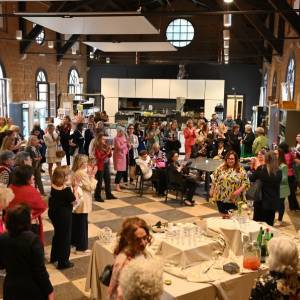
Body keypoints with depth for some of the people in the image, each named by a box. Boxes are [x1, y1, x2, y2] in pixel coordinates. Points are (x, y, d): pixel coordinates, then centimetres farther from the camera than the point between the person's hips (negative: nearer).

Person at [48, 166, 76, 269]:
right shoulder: (66, 189, -25)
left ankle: (54, 256, 41)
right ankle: (63, 262, 18)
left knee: (57, 234, 26)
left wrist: (67, 185, 7)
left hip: (53, 213, 8)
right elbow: (74, 201, -16)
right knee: (65, 237, 7)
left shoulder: (53, 186, -3)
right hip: (64, 215, -8)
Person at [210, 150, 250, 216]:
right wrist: (212, 190, 9)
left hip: (235, 200, -2)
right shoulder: (221, 168, 3)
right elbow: (215, 180, 11)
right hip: (221, 199, 2)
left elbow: (246, 183, -8)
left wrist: (239, 190, -20)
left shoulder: (241, 170, -5)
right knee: (223, 217, 12)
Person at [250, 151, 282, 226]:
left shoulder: (261, 169, -14)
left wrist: (256, 169, 15)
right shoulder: (279, 172, -6)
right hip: (273, 202, 3)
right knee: (269, 225, 13)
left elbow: (251, 178, 1)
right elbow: (277, 184, 9)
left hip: (261, 201, -2)